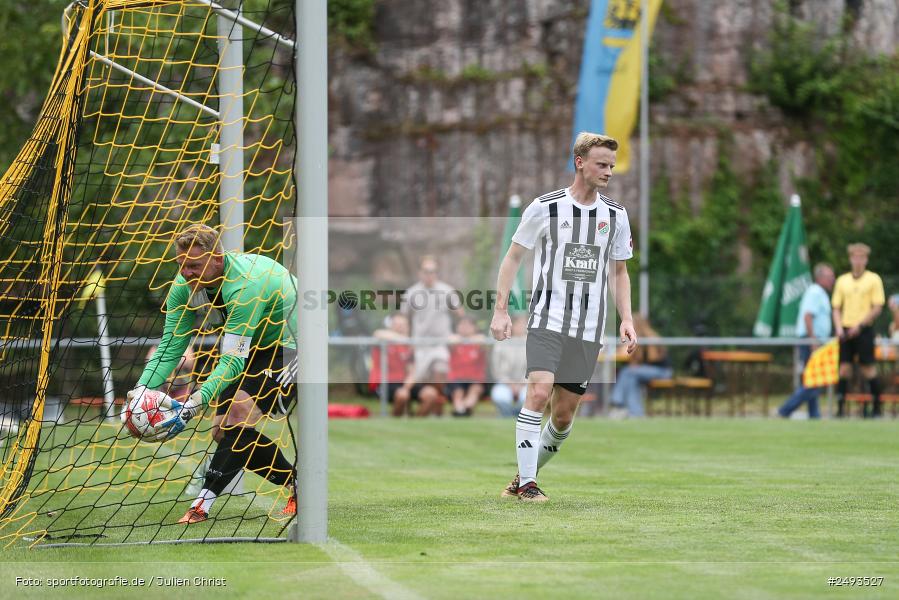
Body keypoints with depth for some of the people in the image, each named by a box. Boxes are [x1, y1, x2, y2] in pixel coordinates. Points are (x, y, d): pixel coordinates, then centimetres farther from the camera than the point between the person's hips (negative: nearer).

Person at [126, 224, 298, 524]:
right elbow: (170, 347, -9)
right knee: (224, 432, 2)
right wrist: (141, 389, -26)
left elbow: (233, 361, -38)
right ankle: (297, 484, 14)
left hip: (291, 343, -9)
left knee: (241, 412, -27)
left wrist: (193, 405, -47)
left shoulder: (244, 286, -35)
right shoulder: (185, 286, -12)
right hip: (256, 346, 9)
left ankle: (204, 502, -27)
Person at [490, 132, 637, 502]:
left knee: (564, 415, 4)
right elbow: (513, 257, 4)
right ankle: (526, 483, -14)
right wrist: (501, 311, -3)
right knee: (539, 392, -22)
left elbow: (618, 271, 18)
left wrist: (626, 319, 7)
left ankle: (524, 477, 24)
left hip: (589, 329, 4)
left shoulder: (615, 215, 8)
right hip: (547, 319, -4)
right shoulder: (545, 207, -3)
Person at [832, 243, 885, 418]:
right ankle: (840, 408, 0)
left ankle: (876, 408, 4)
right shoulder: (842, 280, 12)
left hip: (864, 330, -3)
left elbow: (877, 308, -4)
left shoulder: (874, 279, 1)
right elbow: (836, 308, 13)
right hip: (846, 331, 3)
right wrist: (839, 328, -3)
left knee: (868, 369, -5)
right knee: (844, 369, -2)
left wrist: (860, 325, -12)